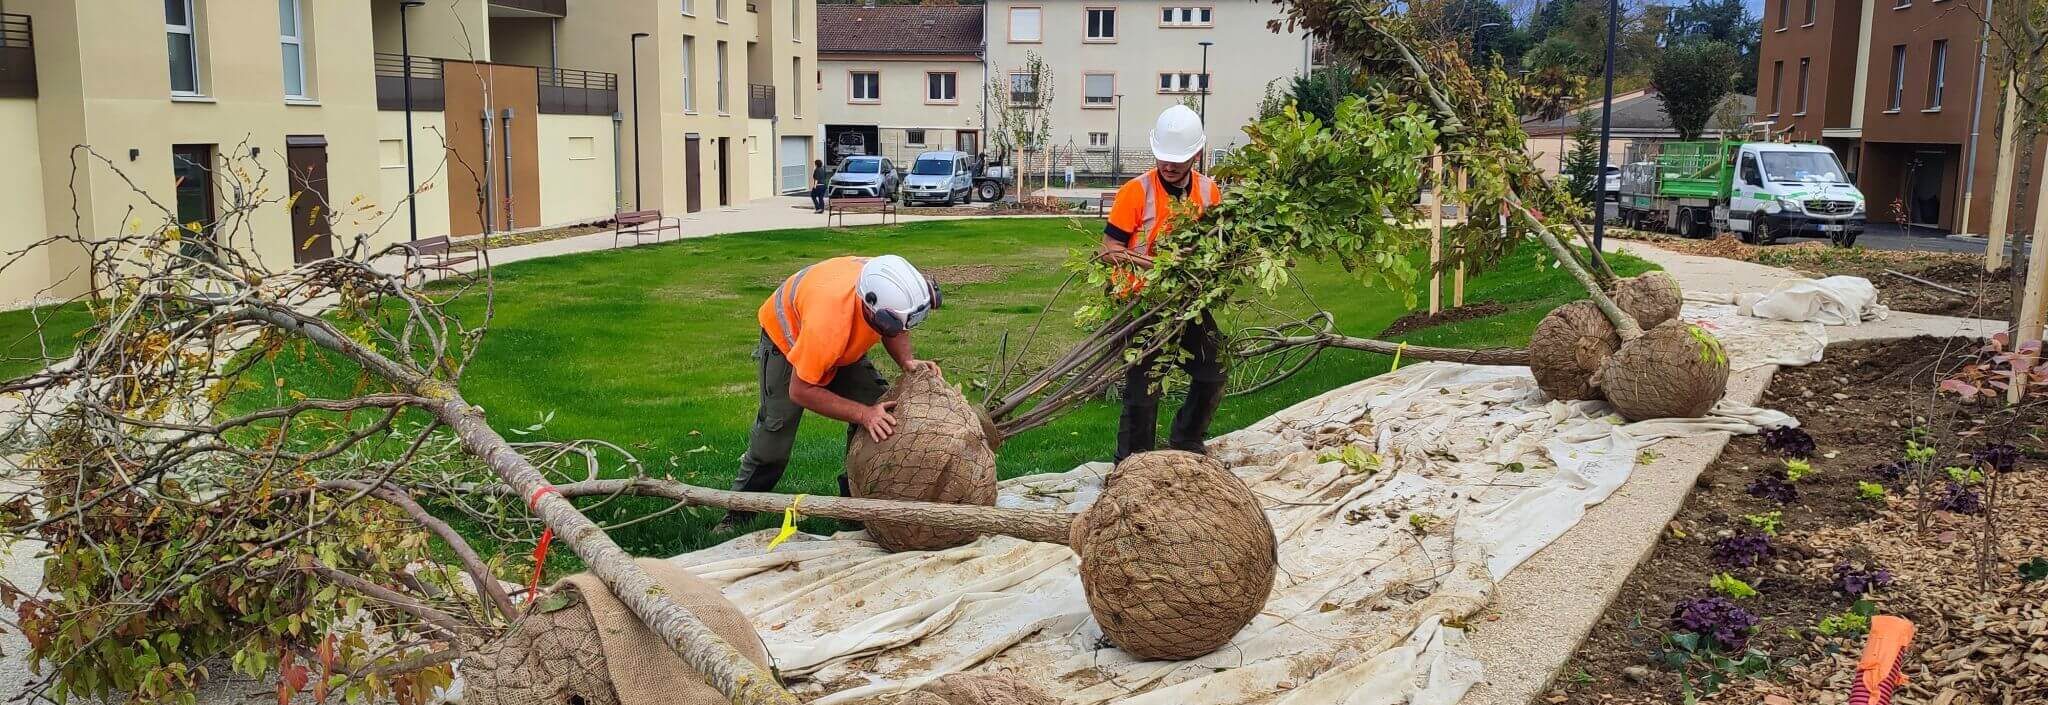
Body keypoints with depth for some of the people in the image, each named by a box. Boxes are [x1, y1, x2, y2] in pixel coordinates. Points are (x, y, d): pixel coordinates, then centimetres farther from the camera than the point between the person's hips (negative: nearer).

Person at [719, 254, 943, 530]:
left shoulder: (891, 286, -32)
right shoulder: (828, 321, -48)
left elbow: (895, 329, -5)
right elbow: (800, 391, -36)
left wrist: (907, 361, -25)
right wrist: (862, 413, -41)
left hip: (845, 344, 5)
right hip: (786, 336, -5)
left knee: (881, 413, -8)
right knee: (774, 435, -9)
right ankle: (740, 511, 12)